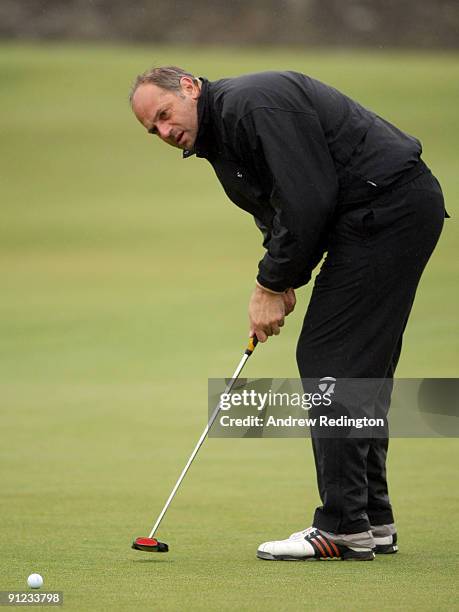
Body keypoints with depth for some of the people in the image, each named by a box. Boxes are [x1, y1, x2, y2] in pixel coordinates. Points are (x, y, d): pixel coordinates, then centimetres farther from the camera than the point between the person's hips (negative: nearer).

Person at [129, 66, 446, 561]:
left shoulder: (252, 103, -16)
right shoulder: (218, 140, 16)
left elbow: (309, 200, -21)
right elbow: (282, 215, 19)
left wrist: (274, 284, -11)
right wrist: (276, 285, 1)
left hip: (388, 203, -11)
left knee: (329, 359, -11)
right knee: (362, 372, 13)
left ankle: (344, 528, -10)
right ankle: (373, 524, 19)